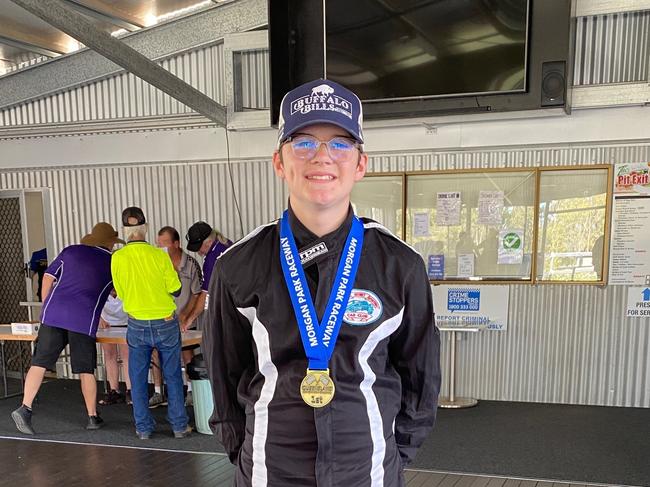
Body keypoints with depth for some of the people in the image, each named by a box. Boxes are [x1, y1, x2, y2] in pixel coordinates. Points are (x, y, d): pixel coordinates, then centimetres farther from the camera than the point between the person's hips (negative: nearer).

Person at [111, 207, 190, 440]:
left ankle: (143, 427, 20)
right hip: (166, 322, -1)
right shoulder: (159, 255, -11)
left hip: (137, 325, 1)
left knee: (138, 378, 14)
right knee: (173, 376, 11)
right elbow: (175, 289, -5)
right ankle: (179, 425, 17)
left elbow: (120, 293, 3)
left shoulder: (117, 257, -7)